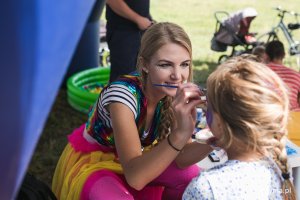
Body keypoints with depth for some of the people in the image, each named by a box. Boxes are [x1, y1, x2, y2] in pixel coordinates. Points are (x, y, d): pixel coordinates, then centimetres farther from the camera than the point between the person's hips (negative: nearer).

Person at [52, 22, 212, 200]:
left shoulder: (177, 94, -15)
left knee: (192, 176, -13)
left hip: (136, 160, 6)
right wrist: (180, 134, -52)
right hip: (90, 164, -6)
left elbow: (181, 159, -14)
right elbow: (135, 177, -40)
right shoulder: (122, 94, -33)